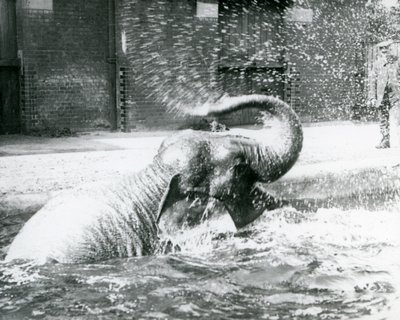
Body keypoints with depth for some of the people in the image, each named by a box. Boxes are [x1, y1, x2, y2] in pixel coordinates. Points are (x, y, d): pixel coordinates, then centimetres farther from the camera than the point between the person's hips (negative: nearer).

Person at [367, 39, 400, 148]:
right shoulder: (377, 64, 5)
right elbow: (372, 81, 7)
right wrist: (372, 97, 1)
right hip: (381, 96, 2)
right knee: (383, 118, 6)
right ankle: (385, 140, 15)